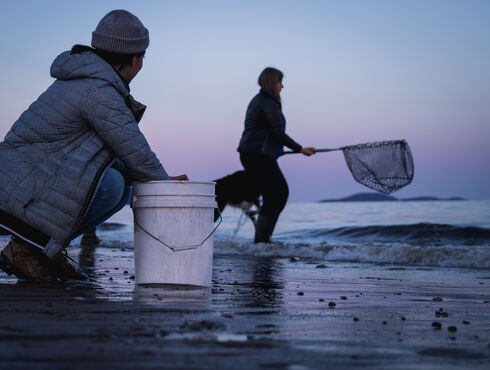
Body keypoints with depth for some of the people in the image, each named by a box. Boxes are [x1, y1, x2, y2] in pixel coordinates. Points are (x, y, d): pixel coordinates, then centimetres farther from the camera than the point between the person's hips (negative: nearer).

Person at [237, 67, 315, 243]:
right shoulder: (269, 103, -14)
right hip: (259, 156, -11)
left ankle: (264, 238, 16)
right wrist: (300, 149, -11)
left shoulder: (258, 100, 18)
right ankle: (260, 241, -2)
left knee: (282, 192, 15)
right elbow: (278, 133, -17)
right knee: (272, 199, -6)